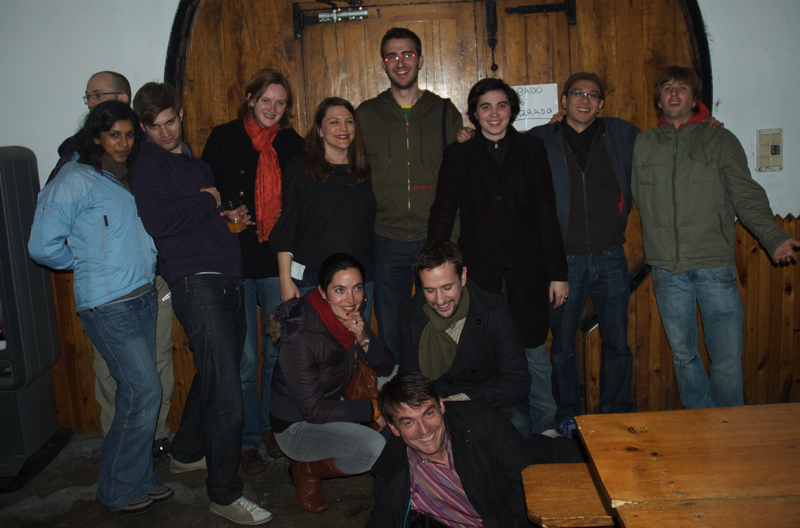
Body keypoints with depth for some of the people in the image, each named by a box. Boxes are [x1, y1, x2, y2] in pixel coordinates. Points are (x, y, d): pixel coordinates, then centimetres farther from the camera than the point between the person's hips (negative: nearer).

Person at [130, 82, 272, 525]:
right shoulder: (147, 164, -1)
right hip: (195, 283, -8)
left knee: (214, 377, 16)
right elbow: (159, 222, -16)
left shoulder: (197, 164, 22)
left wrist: (230, 217, 17)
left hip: (227, 280, 8)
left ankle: (187, 452, 36)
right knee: (226, 393, -10)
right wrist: (206, 202, -5)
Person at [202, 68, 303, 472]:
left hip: (278, 261, 3)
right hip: (236, 261, -2)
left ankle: (272, 425, 29)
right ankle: (248, 439, 17)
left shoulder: (292, 144, 10)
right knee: (244, 357, 1)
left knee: (278, 351, 9)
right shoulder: (224, 138, 3)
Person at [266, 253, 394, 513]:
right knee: (375, 448, -28)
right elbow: (313, 411, -25)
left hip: (332, 406, 8)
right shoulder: (300, 338, -29)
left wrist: (364, 340, -23)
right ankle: (307, 471, 0)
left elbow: (387, 367, -3)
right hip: (296, 426, -8)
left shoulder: (350, 316, -7)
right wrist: (372, 409, -22)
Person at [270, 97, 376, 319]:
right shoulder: (300, 169, 0)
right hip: (310, 280, -3)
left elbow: (373, 224, 13)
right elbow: (286, 228, -1)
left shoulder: (365, 170, 9)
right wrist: (286, 279, -7)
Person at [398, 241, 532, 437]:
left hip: (495, 404, -2)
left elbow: (518, 382, -15)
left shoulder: (495, 311, -15)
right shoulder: (409, 315, -6)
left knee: (516, 425, -35)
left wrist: (462, 400, -27)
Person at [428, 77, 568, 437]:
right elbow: (442, 216, 5)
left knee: (534, 353, 6)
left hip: (526, 273, 1)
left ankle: (544, 429, 25)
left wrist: (557, 273, 2)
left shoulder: (532, 149, 7)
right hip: (479, 272, 0)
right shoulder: (459, 155, 5)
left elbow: (546, 214, 6)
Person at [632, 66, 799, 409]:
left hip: (715, 268, -2)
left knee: (727, 361, -3)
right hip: (667, 271, 2)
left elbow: (747, 197, 2)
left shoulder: (720, 141, 7)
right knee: (683, 356, 11)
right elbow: (635, 196, 18)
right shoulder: (642, 144, 12)